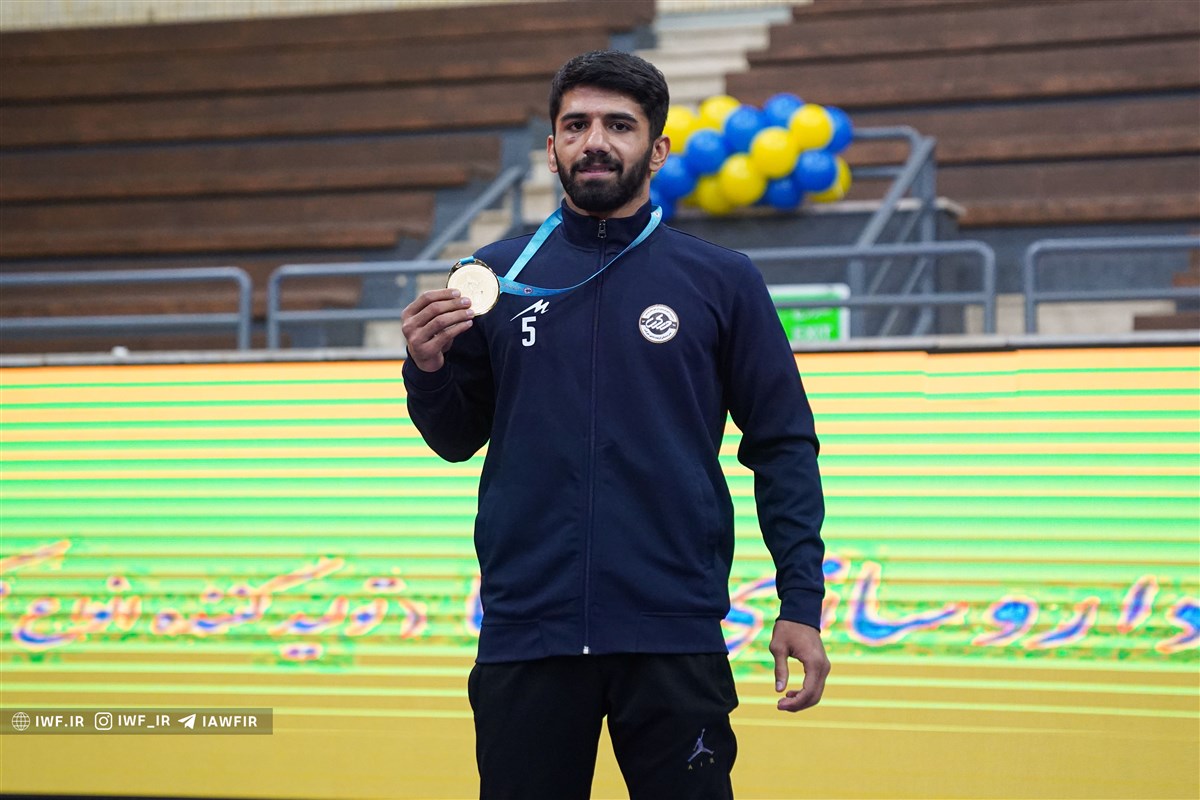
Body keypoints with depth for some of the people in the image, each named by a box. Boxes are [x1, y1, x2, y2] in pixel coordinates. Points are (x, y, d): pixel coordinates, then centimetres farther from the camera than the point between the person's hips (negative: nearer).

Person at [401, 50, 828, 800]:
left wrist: (801, 603, -5)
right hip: (526, 632, 2)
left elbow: (782, 445, 4)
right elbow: (458, 441, 14)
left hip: (675, 641, -1)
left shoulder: (723, 281, 3)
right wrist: (428, 370, -7)